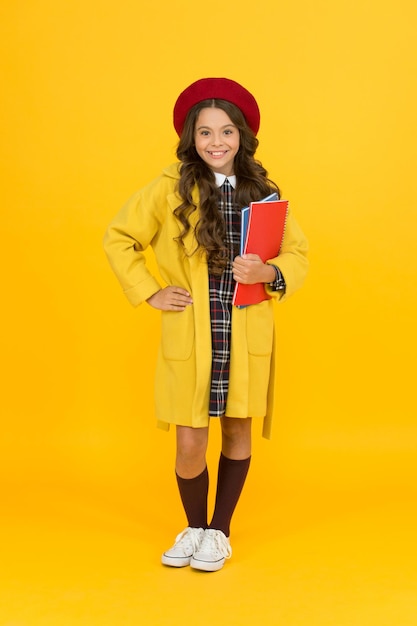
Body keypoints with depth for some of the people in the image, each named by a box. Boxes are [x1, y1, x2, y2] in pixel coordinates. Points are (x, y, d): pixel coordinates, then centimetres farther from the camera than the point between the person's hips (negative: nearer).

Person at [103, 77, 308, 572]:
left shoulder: (263, 192, 2)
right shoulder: (170, 189, -4)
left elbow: (297, 252, 9)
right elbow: (118, 239, 4)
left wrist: (270, 273, -12)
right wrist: (151, 292, -2)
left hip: (247, 340, 2)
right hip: (189, 340, -2)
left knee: (238, 433, 11)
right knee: (190, 444, 2)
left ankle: (220, 531, 33)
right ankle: (194, 527, 31)